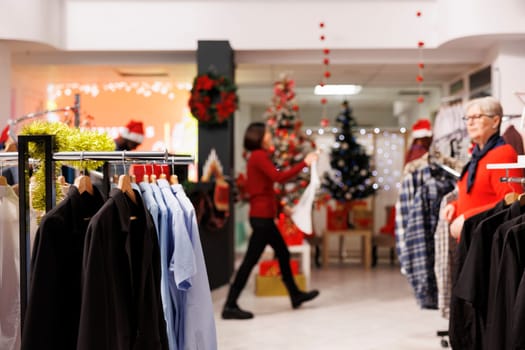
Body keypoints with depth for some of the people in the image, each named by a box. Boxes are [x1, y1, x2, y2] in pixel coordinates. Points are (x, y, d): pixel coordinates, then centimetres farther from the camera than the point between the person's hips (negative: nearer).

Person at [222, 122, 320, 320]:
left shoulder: (256, 157, 16)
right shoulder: (260, 156, -13)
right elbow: (279, 177, -26)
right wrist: (304, 163, -21)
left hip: (262, 216, 10)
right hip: (262, 216, -10)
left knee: (283, 253, 18)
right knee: (250, 260, -8)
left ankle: (295, 295, 30)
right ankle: (230, 306, -6)